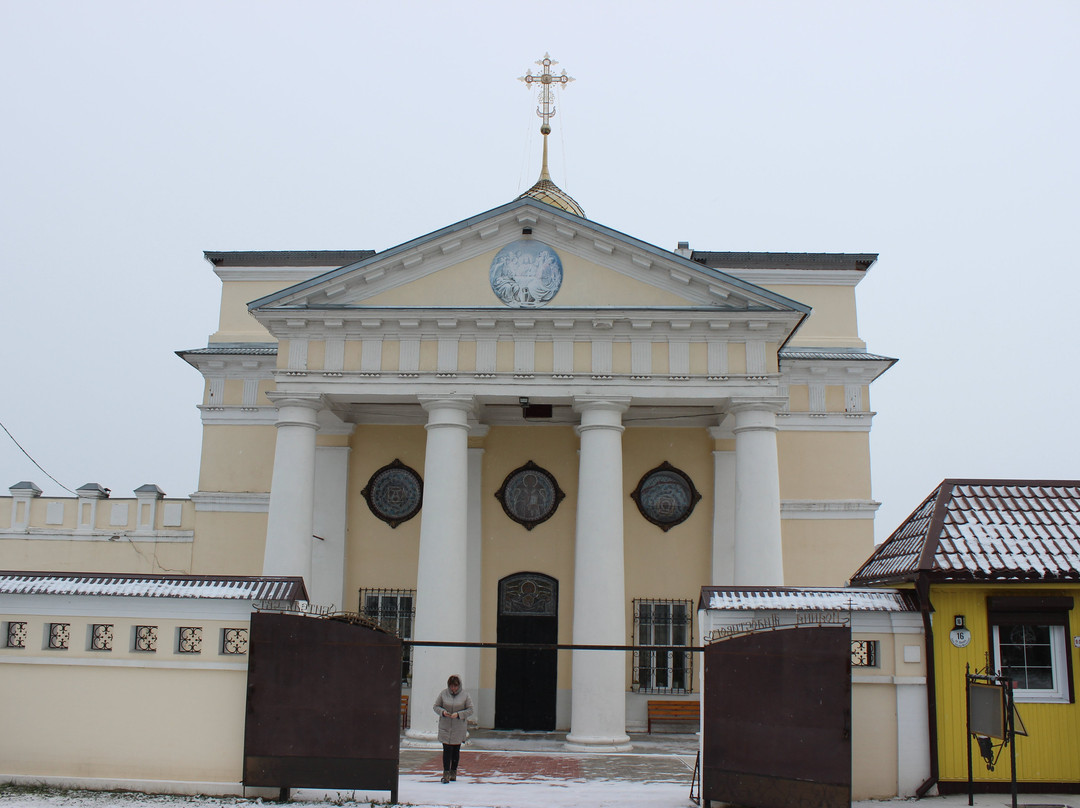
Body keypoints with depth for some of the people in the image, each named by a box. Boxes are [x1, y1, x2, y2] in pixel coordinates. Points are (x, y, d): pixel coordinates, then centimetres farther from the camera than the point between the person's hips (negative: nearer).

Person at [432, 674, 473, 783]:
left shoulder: (465, 696, -2)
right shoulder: (443, 694, 1)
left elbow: (470, 710, -1)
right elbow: (436, 706, 7)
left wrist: (459, 714, -16)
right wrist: (442, 712, -14)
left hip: (459, 728, 0)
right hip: (445, 727, 0)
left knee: (456, 750, 8)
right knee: (447, 750, -8)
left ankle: (453, 772, 21)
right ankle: (446, 773, -7)